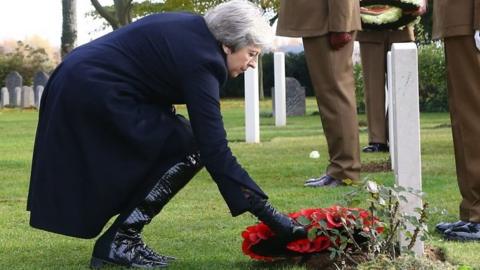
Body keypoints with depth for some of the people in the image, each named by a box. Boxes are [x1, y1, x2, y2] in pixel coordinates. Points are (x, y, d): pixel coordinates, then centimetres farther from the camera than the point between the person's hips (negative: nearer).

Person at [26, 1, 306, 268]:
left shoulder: (193, 28, 9)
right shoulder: (199, 58, -18)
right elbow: (214, 150, -22)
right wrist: (265, 212, -23)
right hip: (95, 93, -10)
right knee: (189, 149, -8)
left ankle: (121, 238, 9)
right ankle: (118, 242, -6)